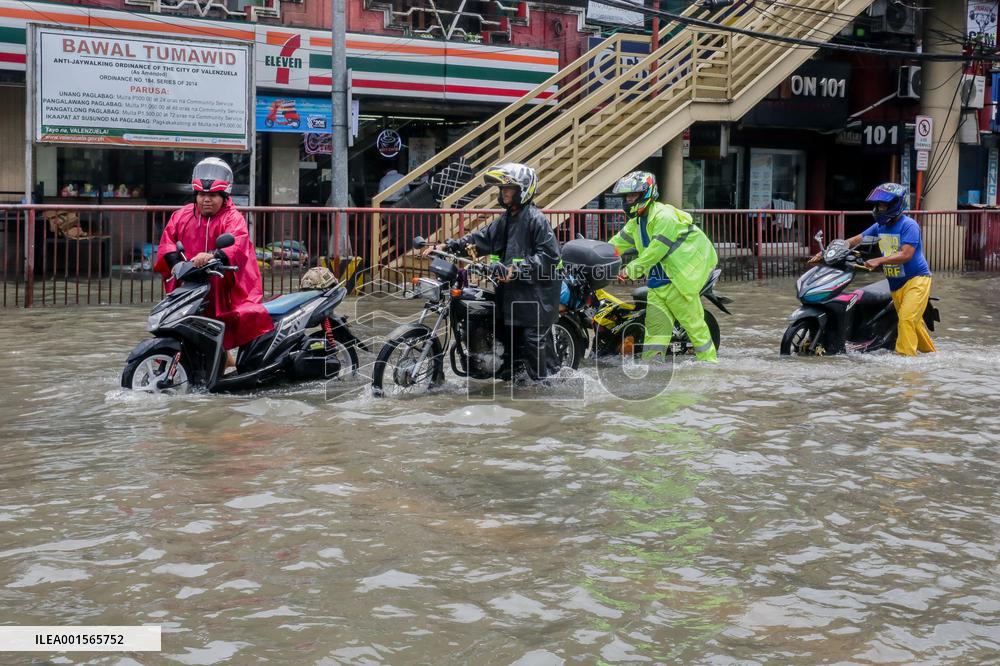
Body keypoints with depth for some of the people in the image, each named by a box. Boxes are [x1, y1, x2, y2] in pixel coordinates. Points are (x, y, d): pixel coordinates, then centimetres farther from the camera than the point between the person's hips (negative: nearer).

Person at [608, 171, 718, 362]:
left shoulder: (664, 216, -15)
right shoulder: (636, 222, 17)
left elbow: (657, 248, -23)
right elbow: (617, 243, 16)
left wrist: (634, 267, -25)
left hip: (678, 281, -8)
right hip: (657, 283, 9)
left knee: (694, 323, -3)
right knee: (655, 326, 4)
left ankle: (709, 362, 6)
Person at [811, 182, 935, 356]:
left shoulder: (908, 225, -15)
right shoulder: (880, 226, 8)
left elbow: (906, 254, -26)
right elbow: (856, 240, 9)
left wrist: (878, 261, -36)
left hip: (916, 278, -8)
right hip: (895, 283, 8)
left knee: (907, 318, -19)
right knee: (913, 321, 14)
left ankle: (905, 355, -18)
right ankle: (931, 353, 28)